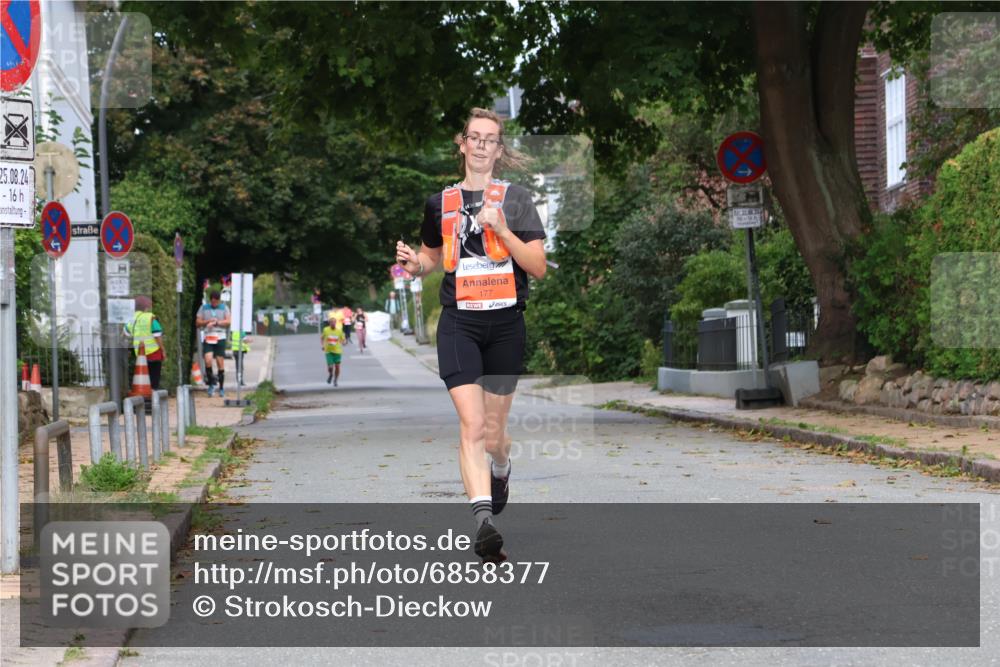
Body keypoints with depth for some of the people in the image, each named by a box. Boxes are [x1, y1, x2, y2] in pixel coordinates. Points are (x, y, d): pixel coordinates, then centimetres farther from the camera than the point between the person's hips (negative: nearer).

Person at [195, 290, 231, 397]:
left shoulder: (224, 308, 7)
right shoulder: (204, 308, 9)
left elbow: (228, 321, -3)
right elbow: (197, 323, 8)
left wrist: (216, 323, -14)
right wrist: (207, 321, -9)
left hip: (220, 337, 0)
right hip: (208, 338, 0)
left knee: (220, 362, 0)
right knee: (208, 360, -17)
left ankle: (221, 388, 9)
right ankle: (211, 384, 1)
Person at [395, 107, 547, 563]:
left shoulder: (515, 199, 2)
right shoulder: (440, 202, 10)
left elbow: (539, 268, -4)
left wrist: (502, 230, -17)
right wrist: (414, 264, 2)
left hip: (506, 324, 0)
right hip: (458, 323, 0)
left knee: (493, 432, 11)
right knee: (471, 424, -17)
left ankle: (500, 471, 46)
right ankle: (484, 522, -23)